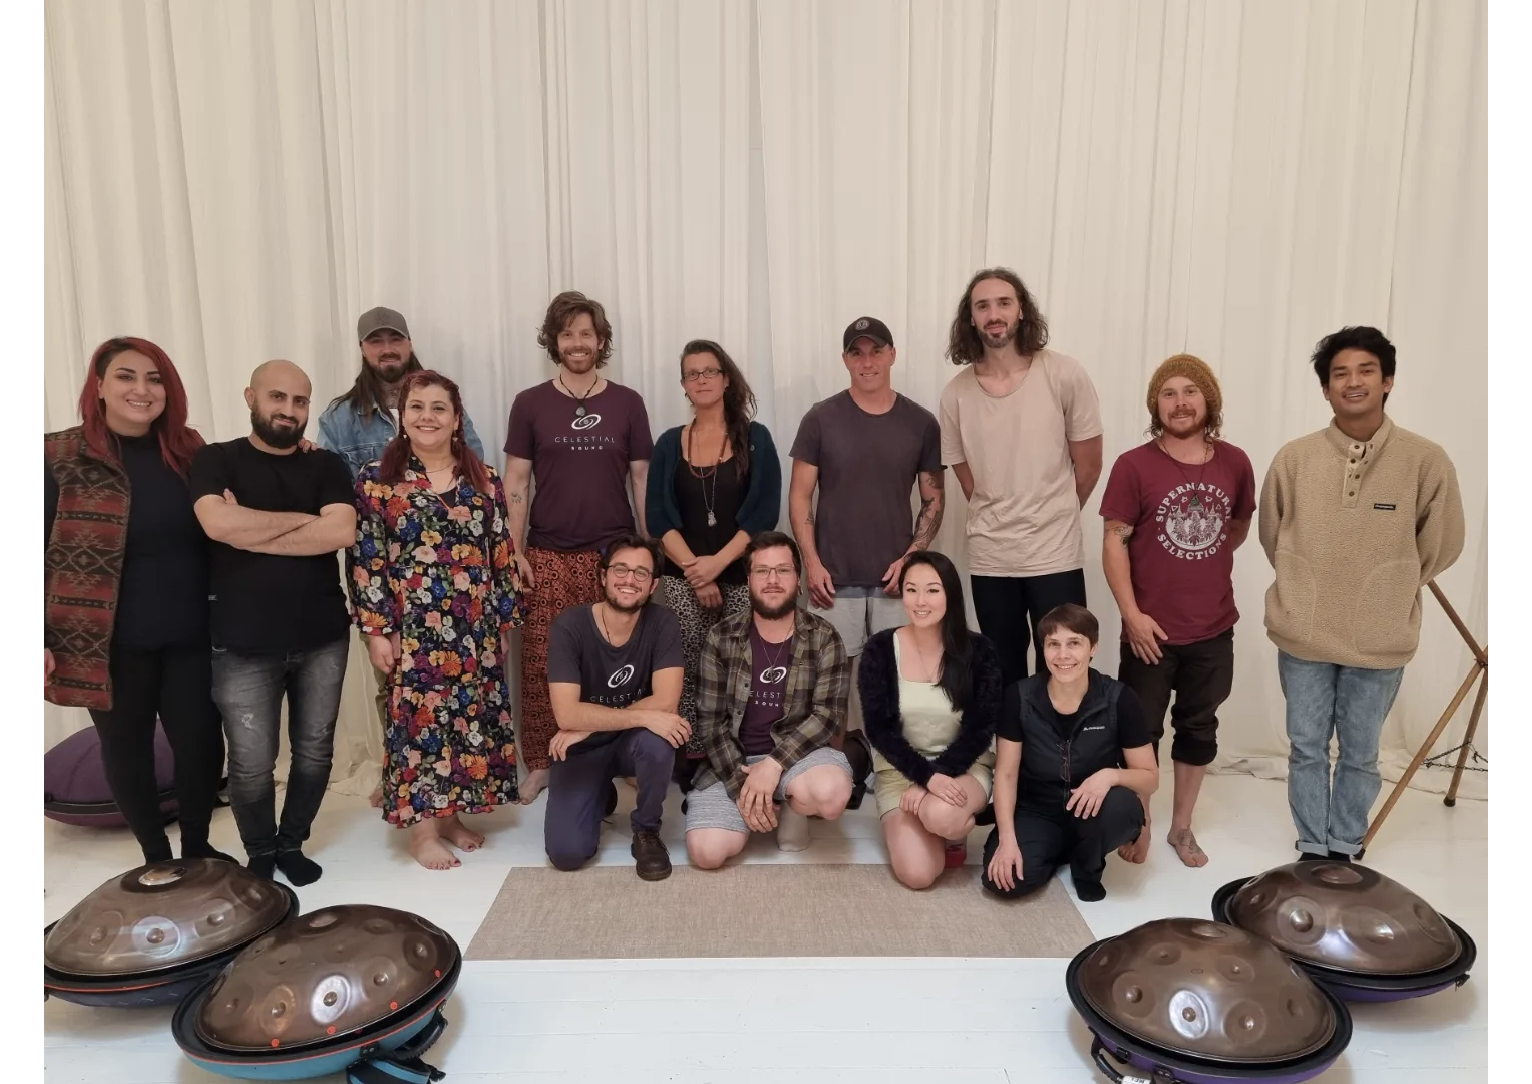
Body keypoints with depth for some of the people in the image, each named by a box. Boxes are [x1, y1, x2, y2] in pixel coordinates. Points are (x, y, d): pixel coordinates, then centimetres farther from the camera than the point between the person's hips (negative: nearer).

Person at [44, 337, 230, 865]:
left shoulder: (188, 451, 5)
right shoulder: (61, 457, -4)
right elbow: (39, 553, -4)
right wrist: (40, 640, -8)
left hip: (190, 635, 2)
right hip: (110, 639, -2)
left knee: (202, 742, 5)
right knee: (127, 747, 11)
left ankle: (197, 848, 28)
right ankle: (157, 857, 29)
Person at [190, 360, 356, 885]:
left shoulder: (326, 466, 5)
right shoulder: (216, 460, 1)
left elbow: (342, 531, -13)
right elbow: (219, 523, -19)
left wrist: (251, 532, -14)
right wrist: (304, 518, -11)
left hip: (323, 638, 2)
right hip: (243, 645, -2)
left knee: (314, 752, 12)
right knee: (251, 765, 5)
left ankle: (292, 844, 33)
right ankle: (260, 854, 29)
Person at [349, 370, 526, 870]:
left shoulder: (483, 479, 6)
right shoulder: (377, 479, -1)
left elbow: (503, 554, 8)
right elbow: (365, 560, -4)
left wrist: (506, 617, 6)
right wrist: (376, 629, -8)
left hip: (475, 629, 3)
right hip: (413, 630, -3)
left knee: (471, 719, 9)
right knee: (418, 720, 1)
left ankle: (452, 815, 25)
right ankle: (421, 829, 13)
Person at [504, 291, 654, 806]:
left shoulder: (627, 402, 5)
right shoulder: (530, 404, 4)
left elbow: (641, 479, 7)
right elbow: (515, 483, 3)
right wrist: (514, 552, -3)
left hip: (614, 554, 0)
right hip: (548, 556, 0)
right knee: (541, 666, 1)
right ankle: (540, 763, 15)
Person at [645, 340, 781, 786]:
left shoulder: (754, 437, 3)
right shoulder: (669, 443, 8)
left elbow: (765, 512, -5)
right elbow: (658, 518, 1)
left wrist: (717, 563, -13)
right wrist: (695, 571, -10)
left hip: (742, 578, -1)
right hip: (683, 579, 1)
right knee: (690, 673, 0)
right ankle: (693, 762, 12)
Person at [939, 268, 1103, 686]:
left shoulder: (1065, 376, -8)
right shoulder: (956, 393, -1)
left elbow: (1088, 466, 0)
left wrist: (1052, 518, 9)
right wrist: (1000, 521, 8)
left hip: (1055, 554, -2)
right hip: (989, 559, 2)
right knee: (1003, 677, 15)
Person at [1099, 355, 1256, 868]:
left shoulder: (1235, 463, 0)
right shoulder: (1133, 465, -10)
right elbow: (1114, 542, -12)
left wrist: (1203, 562, 11)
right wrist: (1132, 614, -16)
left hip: (1214, 628, 4)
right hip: (1151, 628, -3)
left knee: (1199, 729, 16)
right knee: (1140, 732, 8)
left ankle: (1182, 827, 33)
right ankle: (1138, 823, 28)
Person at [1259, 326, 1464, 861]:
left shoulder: (1426, 461, -9)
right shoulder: (1294, 458, -7)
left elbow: (1441, 545, 3)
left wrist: (1388, 589, 7)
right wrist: (1310, 586, 10)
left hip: (1380, 640, 0)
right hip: (1303, 634, 1)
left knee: (1360, 755, 15)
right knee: (1307, 749, 13)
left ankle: (1345, 849, 34)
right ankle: (1312, 850, 31)